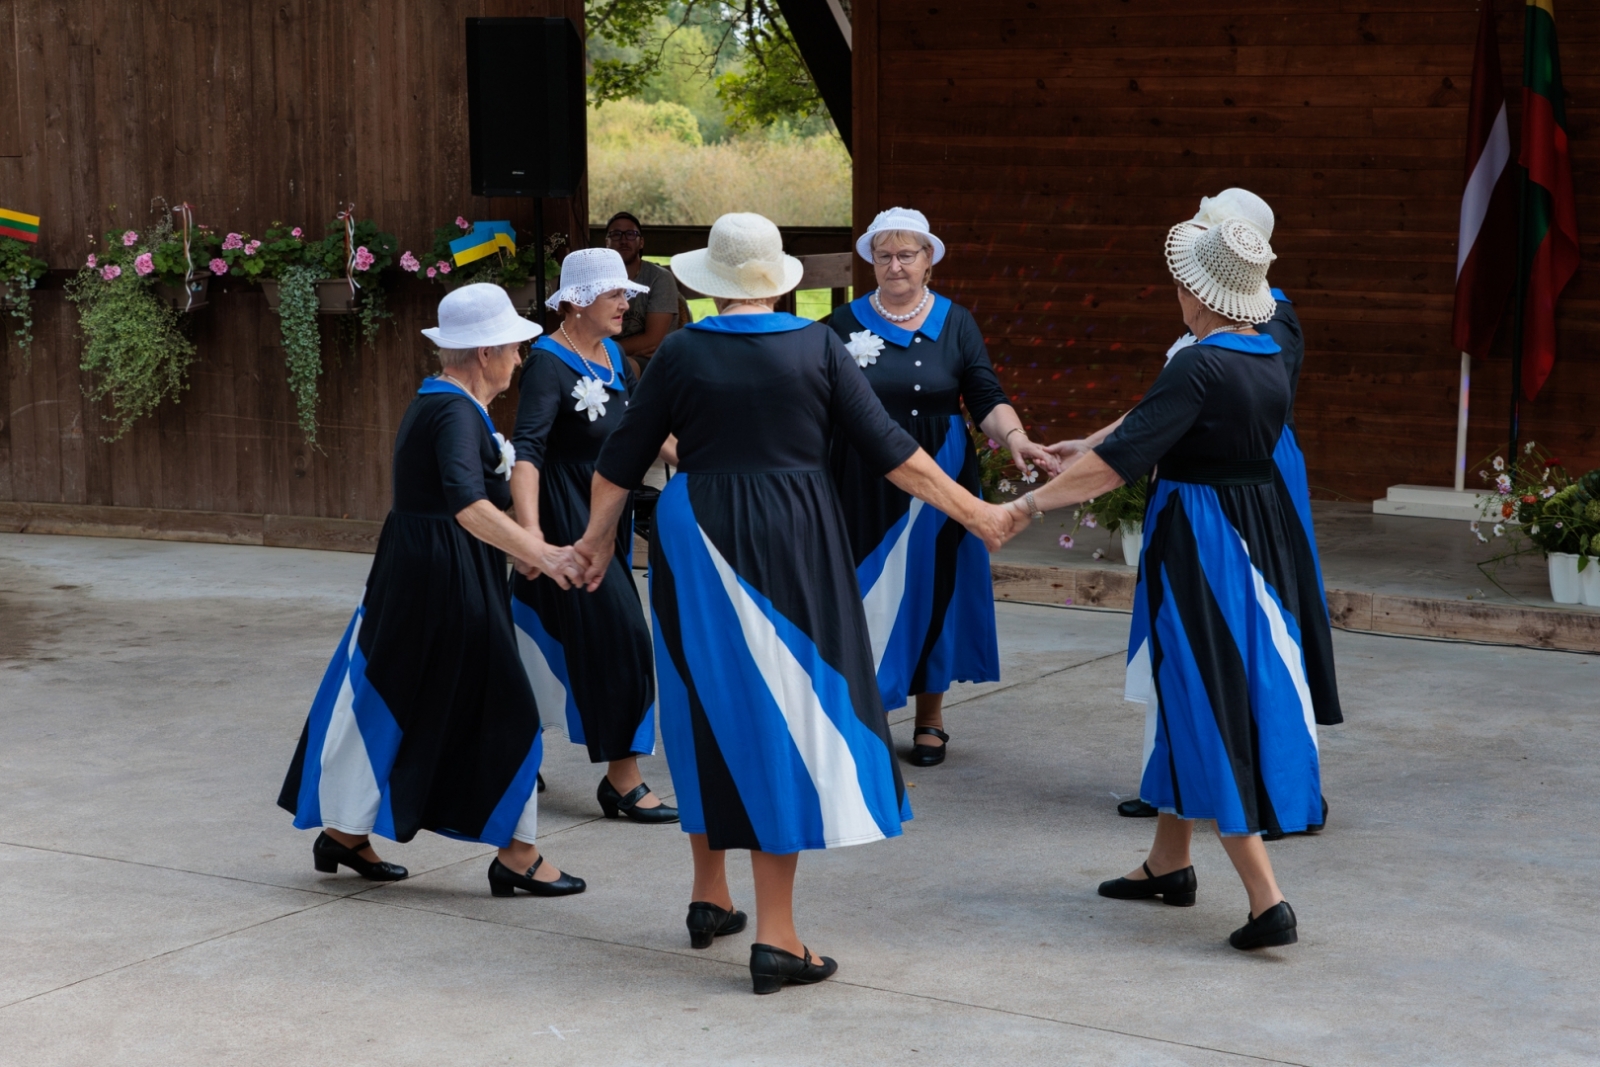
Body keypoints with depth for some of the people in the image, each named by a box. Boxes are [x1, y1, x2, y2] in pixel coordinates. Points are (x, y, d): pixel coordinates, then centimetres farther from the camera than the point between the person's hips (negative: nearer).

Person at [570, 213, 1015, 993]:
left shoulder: (682, 353, -1)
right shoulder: (816, 346, -3)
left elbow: (621, 460, 5)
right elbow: (890, 451, -3)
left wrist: (598, 537, 22)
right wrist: (972, 512, 6)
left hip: (697, 545, 2)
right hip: (789, 545, -2)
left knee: (711, 708, 18)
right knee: (782, 714, 1)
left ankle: (709, 898, 30)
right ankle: (775, 936, -1)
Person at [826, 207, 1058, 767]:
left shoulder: (955, 322, 3)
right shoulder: (848, 322, 2)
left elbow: (987, 399, -3)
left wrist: (1015, 437, -22)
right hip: (865, 483, 0)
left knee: (933, 586, 4)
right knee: (865, 590, -1)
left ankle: (930, 717, 17)